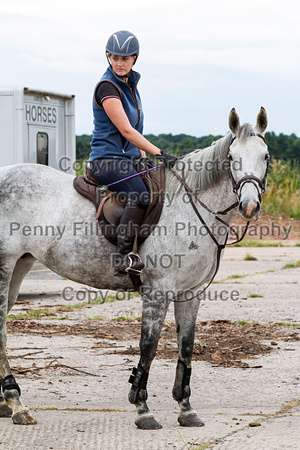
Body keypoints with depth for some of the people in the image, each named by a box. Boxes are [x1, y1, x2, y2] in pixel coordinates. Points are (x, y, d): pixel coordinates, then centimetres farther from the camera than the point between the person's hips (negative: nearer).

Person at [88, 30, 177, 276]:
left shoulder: (130, 84, 16)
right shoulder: (108, 87, -12)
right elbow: (125, 130, -18)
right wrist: (159, 153, -20)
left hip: (128, 158, 10)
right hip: (108, 158, -10)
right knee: (140, 196, -32)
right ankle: (123, 256, -31)